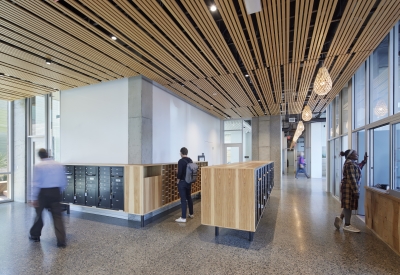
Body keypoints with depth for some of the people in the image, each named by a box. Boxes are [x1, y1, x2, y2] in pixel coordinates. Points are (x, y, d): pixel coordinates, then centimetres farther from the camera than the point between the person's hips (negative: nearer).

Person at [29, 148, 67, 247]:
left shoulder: (38, 166, -6)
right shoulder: (59, 165, 4)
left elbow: (36, 183, -9)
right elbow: (64, 182, 7)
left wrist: (34, 198, -4)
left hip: (43, 193, -2)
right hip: (56, 192, 2)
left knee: (39, 213, 20)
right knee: (57, 216, 3)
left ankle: (35, 235, 39)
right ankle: (61, 241, -1)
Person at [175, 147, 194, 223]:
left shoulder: (181, 161, -16)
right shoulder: (190, 160, 7)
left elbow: (179, 172, -20)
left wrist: (178, 180, -7)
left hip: (182, 182, -7)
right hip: (189, 182, 8)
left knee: (183, 199, -4)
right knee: (189, 198, 18)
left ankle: (183, 218, 1)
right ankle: (191, 214, 29)